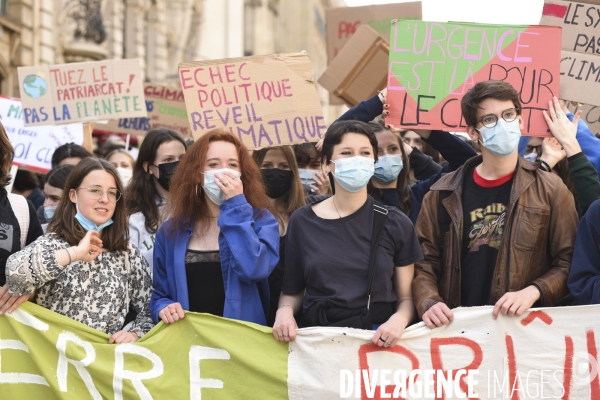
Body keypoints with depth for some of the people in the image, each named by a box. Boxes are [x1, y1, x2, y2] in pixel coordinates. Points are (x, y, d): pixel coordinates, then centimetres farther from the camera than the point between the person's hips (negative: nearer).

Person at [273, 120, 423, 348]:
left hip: (378, 340, 0)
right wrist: (284, 312, -5)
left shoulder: (395, 224, 5)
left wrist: (399, 320, -11)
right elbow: (292, 291, 15)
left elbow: (406, 297, 9)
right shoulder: (302, 222, 6)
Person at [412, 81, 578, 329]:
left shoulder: (550, 190, 7)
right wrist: (429, 303, -5)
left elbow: (568, 263, 5)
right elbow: (424, 262, 12)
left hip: (526, 325, -1)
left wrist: (534, 291, -11)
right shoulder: (444, 194, 12)